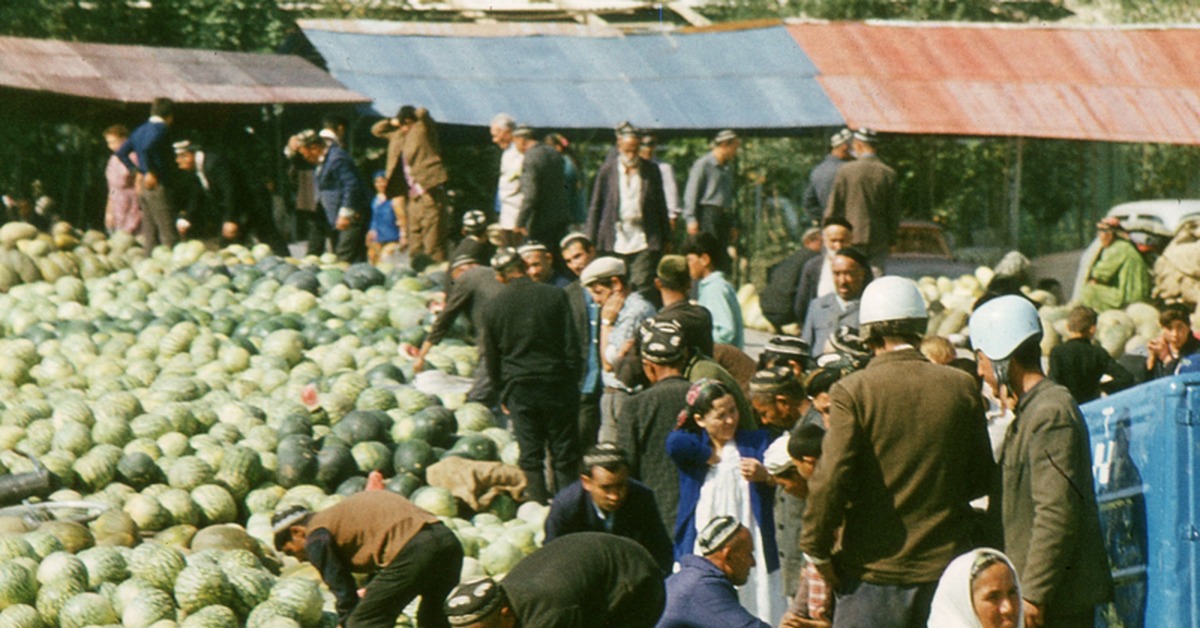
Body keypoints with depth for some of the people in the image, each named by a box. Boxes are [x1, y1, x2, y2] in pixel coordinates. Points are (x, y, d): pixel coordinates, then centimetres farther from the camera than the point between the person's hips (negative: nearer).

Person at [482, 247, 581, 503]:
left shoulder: (493, 306, 0)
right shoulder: (555, 296, -5)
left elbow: (491, 357, 7)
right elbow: (571, 346, -4)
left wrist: (503, 394, 18)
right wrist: (572, 384, 6)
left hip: (518, 389, 1)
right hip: (557, 385, -1)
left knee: (530, 456, 6)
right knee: (564, 455, 5)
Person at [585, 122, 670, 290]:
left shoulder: (652, 171, 5)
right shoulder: (607, 170, 3)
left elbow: (661, 207, 11)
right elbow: (595, 206, 7)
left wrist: (666, 239, 12)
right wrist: (589, 241, 4)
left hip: (643, 243, 0)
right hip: (615, 243, 0)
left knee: (642, 286, -9)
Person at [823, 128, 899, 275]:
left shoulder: (846, 171, -6)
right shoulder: (888, 174, 0)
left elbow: (833, 207, -1)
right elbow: (894, 212, 4)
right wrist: (891, 239, 14)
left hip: (852, 237, -2)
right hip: (879, 239, 2)